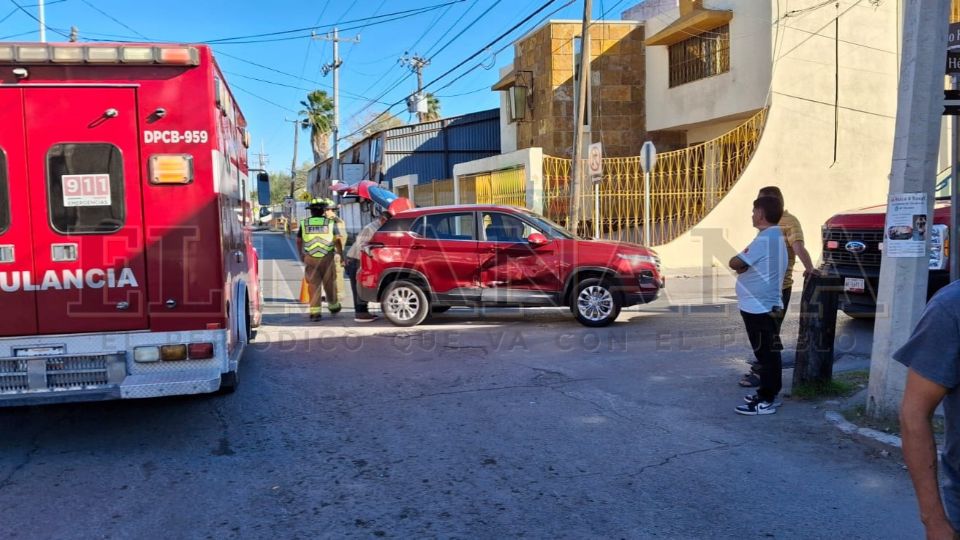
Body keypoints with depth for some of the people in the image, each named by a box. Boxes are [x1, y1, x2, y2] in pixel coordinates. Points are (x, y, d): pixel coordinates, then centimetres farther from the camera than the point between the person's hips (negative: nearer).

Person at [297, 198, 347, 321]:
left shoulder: (304, 223, 4)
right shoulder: (331, 223, -1)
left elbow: (299, 241, 12)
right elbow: (338, 241, -3)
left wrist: (301, 254, 26)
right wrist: (341, 254, 6)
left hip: (310, 259, 1)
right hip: (327, 257, -1)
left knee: (313, 285, 4)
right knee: (329, 283, 14)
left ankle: (315, 312, 0)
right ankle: (333, 306, 30)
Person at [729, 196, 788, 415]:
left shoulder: (765, 238, -19)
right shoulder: (775, 236, 13)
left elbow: (735, 263, -17)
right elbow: (749, 265, 17)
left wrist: (739, 261, 1)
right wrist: (743, 264, -1)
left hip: (759, 307, -10)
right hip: (763, 305, 10)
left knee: (766, 354, -4)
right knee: (767, 353, 16)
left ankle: (767, 400, 1)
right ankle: (769, 393, 26)